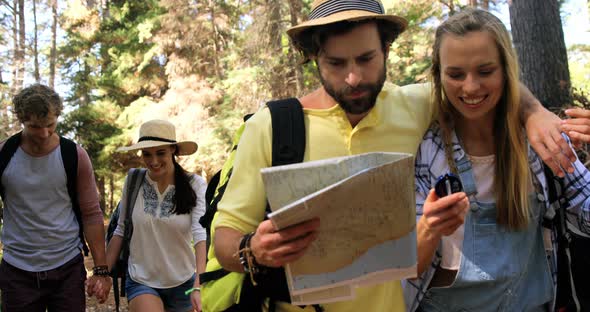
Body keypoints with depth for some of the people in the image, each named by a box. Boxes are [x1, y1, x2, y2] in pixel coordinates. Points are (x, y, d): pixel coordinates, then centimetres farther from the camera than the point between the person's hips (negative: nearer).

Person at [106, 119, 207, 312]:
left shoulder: (195, 185, -12)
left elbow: (201, 233, -21)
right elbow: (121, 230, 4)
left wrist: (199, 286, -31)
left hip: (183, 283, 0)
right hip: (141, 281, 0)